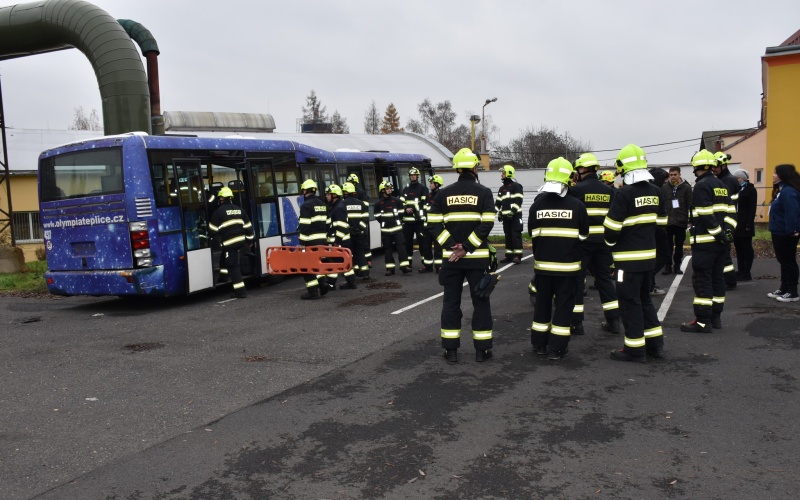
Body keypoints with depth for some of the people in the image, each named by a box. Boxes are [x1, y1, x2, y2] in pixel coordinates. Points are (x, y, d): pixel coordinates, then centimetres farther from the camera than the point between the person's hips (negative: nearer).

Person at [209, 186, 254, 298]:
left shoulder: (219, 211, -5)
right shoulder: (239, 210, 12)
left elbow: (213, 229, -4)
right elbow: (248, 226, 13)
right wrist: (249, 239, 22)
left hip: (229, 242, -6)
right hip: (240, 241, 6)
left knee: (233, 266, -4)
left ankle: (240, 291, -6)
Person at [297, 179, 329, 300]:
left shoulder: (306, 206, -12)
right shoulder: (323, 204, 13)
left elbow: (304, 226, -17)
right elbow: (327, 223, 14)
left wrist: (302, 243, -15)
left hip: (311, 241, -8)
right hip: (322, 240, 8)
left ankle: (313, 292, 1)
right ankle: (322, 284, 14)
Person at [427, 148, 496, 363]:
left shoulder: (443, 193, 4)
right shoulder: (484, 192, -2)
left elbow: (433, 224, -4)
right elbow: (487, 225, -14)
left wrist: (451, 245, -8)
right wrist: (467, 248, -13)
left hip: (451, 257, 2)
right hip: (477, 257, -2)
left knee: (451, 302, 10)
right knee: (480, 302, 9)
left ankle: (451, 350, 13)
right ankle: (482, 350, 12)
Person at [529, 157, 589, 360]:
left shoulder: (536, 205, -6)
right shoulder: (576, 205, -11)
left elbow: (533, 235, 4)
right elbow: (583, 235, 2)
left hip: (543, 264, 3)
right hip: (568, 265, -2)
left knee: (542, 303, 15)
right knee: (564, 305, 5)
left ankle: (539, 343, 23)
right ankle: (556, 348, 6)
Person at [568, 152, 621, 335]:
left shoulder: (577, 189, -10)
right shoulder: (608, 190, 6)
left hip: (582, 239, -4)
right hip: (602, 239, 4)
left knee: (577, 278, 3)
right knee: (604, 277, 14)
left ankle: (576, 322, 5)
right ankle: (613, 320, 15)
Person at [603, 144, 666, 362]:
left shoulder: (624, 193, -17)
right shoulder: (655, 192, 5)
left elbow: (611, 227, -16)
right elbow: (661, 222, 12)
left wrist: (611, 242, 3)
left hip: (629, 258, -7)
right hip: (649, 254, 7)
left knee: (630, 302, 2)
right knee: (645, 298, 19)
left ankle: (635, 349, 8)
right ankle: (655, 344, 24)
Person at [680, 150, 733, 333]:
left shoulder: (701, 186, -12)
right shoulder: (721, 185, 16)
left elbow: (706, 215, -19)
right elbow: (728, 211, 14)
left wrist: (720, 233, -14)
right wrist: (727, 231, 8)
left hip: (704, 241, -9)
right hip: (719, 241, 9)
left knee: (702, 280, -7)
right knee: (717, 278, 13)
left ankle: (703, 321, -7)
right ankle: (715, 317, 19)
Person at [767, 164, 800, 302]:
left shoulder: (788, 192, -19)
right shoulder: (781, 190, 15)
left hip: (786, 234, -11)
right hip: (779, 233, 11)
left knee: (788, 261, -4)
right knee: (783, 261, 16)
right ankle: (784, 289, 24)